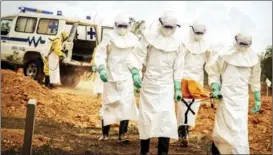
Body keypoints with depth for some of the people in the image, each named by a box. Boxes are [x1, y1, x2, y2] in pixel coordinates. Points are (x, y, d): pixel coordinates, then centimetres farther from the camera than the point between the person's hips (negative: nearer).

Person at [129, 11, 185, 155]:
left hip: (166, 85, 1)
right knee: (146, 116, 6)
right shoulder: (149, 36, -5)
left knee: (166, 116, -10)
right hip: (149, 83, -1)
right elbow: (138, 55, -6)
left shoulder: (177, 42, 3)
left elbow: (178, 67, 7)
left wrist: (178, 87, 6)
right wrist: (135, 72, -21)